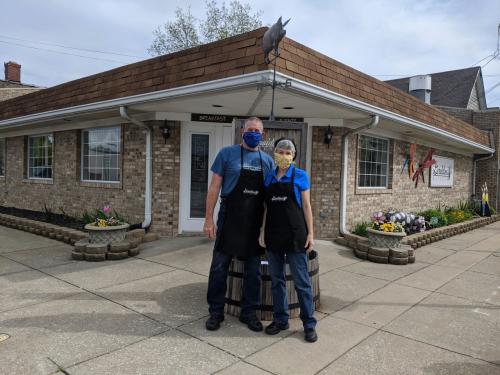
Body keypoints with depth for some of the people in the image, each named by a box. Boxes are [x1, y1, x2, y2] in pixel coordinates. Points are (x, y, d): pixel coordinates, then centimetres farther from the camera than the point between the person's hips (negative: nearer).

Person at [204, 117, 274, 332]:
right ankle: (216, 312, 20)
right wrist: (209, 219, -9)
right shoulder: (227, 153, -1)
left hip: (256, 222, 3)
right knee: (220, 266, 4)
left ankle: (249, 312, 25)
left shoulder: (267, 160, 8)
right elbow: (214, 187, -3)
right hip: (229, 218, -3)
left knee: (253, 269, 10)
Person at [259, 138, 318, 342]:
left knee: (301, 280, 1)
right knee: (276, 279, 11)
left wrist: (310, 234, -5)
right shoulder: (269, 177, 9)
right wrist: (262, 231, 6)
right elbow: (266, 207, 11)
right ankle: (280, 319, 24)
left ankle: (309, 323, 13)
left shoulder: (300, 176, -1)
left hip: (294, 234, -4)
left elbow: (306, 206, -1)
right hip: (273, 234, 4)